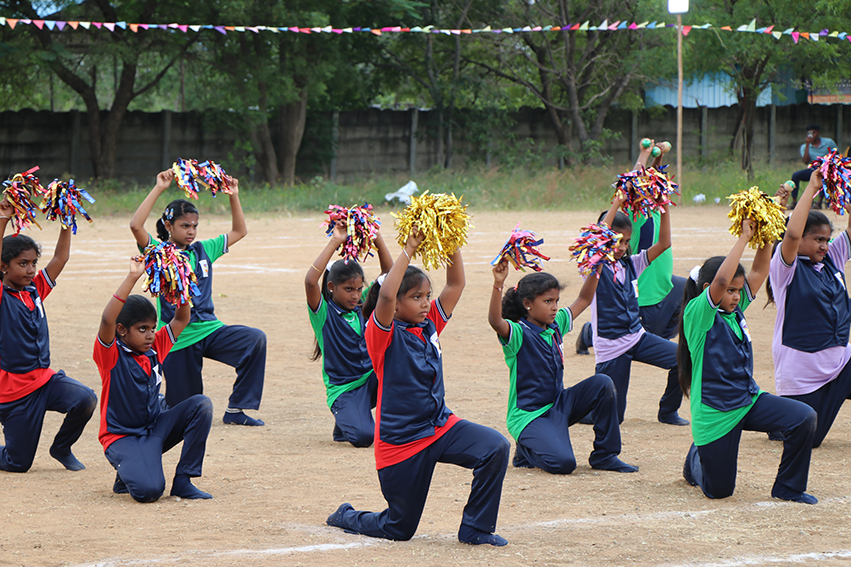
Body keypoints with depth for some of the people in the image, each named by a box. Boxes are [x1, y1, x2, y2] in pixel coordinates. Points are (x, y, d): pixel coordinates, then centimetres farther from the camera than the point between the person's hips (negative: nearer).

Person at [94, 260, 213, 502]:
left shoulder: (155, 349, 7)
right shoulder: (111, 354, -12)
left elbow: (181, 319, 9)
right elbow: (107, 320, -30)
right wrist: (132, 277, -35)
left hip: (156, 428, 7)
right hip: (122, 437, -7)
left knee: (201, 404, -16)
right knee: (149, 491, -32)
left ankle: (183, 480, -9)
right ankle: (128, 472, 8)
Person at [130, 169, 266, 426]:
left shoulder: (203, 250, 11)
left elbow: (239, 231, 20)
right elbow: (136, 225, -22)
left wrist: (234, 196, 8)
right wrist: (159, 189, -23)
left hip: (209, 329, 4)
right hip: (178, 339, -4)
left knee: (255, 339, -24)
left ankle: (235, 409, -14)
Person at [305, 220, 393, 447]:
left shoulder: (363, 305, 6)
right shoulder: (323, 312, -9)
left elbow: (389, 273, 4)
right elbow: (310, 281, -29)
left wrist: (377, 239, -11)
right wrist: (334, 243, -29)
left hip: (373, 378, 5)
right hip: (344, 389, -5)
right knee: (363, 437, -29)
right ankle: (345, 422, 9)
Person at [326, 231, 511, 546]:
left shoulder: (430, 325, 6)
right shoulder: (384, 336, -13)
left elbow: (456, 284, 4)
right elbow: (385, 296, -32)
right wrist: (409, 249, -30)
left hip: (441, 426, 6)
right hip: (400, 443, -6)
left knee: (496, 448, -21)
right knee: (399, 529, 5)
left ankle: (475, 529, -7)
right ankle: (346, 517, 37)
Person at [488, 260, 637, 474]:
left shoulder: (556, 326, 7)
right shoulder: (519, 334, -16)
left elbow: (583, 300, 18)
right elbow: (495, 321, -38)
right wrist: (498, 285, -51)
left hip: (558, 406, 8)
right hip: (529, 415, -8)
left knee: (602, 383, -11)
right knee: (563, 463, -29)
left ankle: (604, 455, 0)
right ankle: (527, 451, 6)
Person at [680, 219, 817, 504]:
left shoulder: (736, 310, 6)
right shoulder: (697, 314, -15)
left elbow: (759, 271, 2)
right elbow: (720, 281, -31)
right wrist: (744, 237, -29)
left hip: (749, 400, 6)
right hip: (716, 413, -6)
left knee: (804, 417, -18)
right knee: (719, 490, 3)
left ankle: (788, 487, -1)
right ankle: (697, 459, 39)